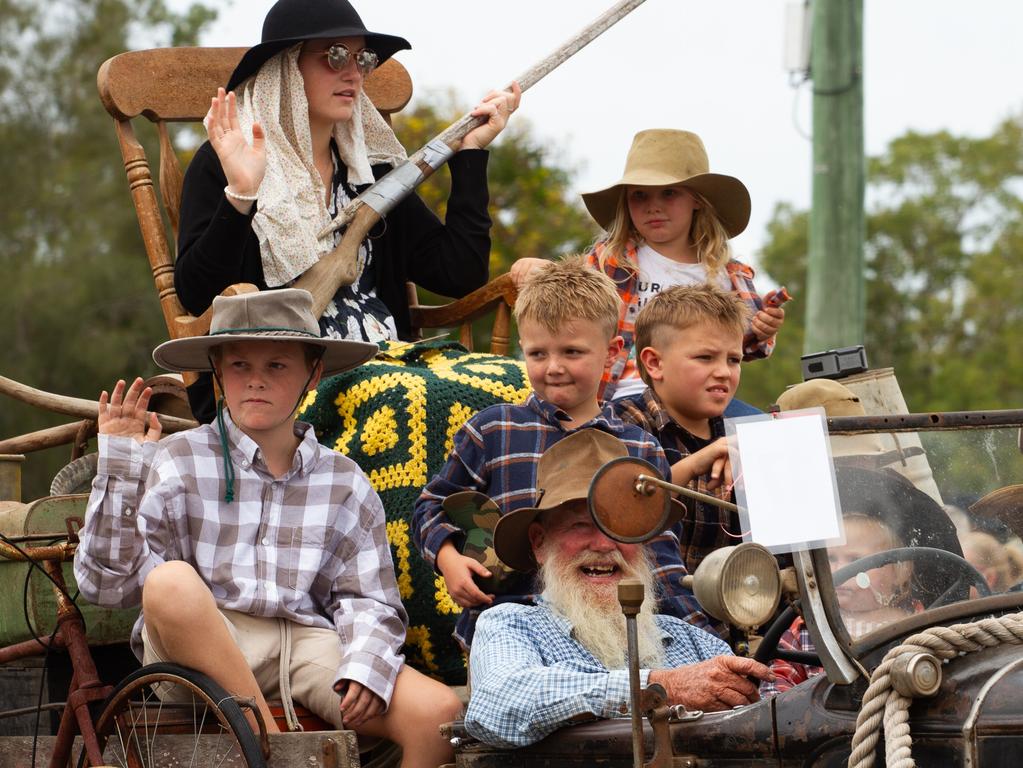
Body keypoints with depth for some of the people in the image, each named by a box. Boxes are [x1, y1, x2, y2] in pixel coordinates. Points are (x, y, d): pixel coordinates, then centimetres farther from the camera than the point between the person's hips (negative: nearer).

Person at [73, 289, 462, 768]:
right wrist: (119, 470, -8)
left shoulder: (345, 484, 15)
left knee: (439, 712, -24)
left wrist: (365, 667, -12)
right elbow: (106, 584, -1)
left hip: (309, 644, 2)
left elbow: (366, 599, 10)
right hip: (197, 648, -2)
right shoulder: (176, 463, 6)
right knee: (171, 582, -37)